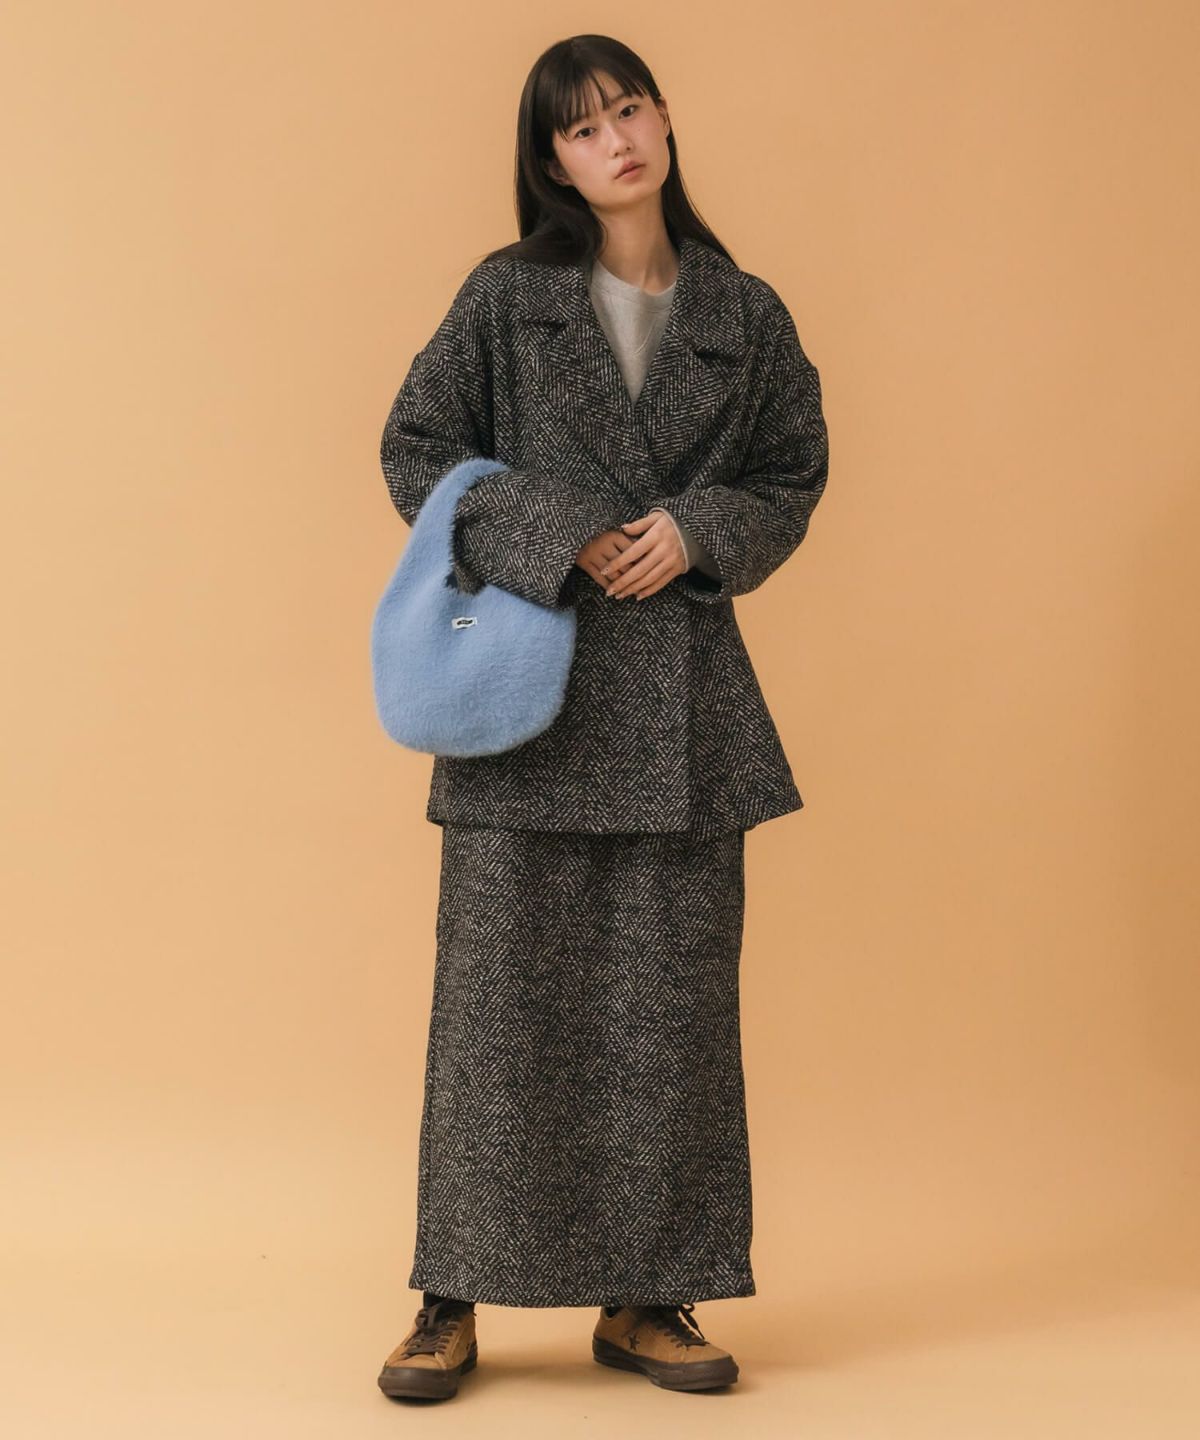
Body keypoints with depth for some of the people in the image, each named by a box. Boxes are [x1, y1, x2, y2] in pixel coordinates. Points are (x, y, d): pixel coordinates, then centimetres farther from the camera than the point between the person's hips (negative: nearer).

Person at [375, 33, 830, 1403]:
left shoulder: (745, 316, 8)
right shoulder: (504, 297, 3)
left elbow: (793, 476, 12)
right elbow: (416, 448, 3)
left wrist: (698, 532, -8)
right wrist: (556, 540, -9)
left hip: (682, 694, 2)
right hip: (532, 677, -2)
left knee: (670, 998, 4)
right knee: (499, 990, -1)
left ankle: (647, 1299, 16)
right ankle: (454, 1300, 10)